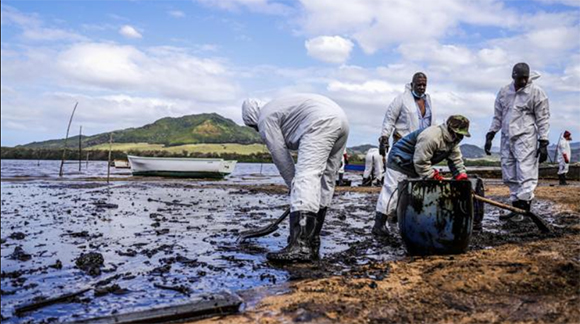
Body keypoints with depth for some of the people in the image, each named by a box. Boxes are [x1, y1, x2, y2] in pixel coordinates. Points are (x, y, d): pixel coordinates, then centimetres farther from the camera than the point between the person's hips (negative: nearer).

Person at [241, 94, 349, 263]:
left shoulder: (265, 118, 7)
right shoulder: (277, 107, 34)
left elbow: (280, 155, 3)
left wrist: (293, 184, 13)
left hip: (322, 122, -10)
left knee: (306, 179, -15)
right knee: (325, 184, 11)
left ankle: (300, 246, -24)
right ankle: (312, 243, 16)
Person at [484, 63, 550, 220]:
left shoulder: (536, 92, -2)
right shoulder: (503, 92, 12)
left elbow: (543, 119, -3)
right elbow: (497, 117, 18)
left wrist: (543, 143, -9)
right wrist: (490, 136, 11)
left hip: (525, 139, -6)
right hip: (507, 139, 6)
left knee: (526, 175, -10)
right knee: (509, 177, 8)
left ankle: (523, 209, -12)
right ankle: (516, 208, 15)